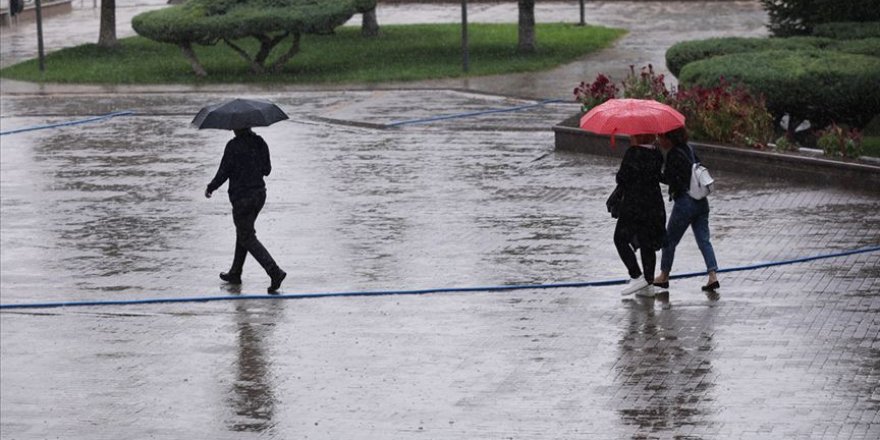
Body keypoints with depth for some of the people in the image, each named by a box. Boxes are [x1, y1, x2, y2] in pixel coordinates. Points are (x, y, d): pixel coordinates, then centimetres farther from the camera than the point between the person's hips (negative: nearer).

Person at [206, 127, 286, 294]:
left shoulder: (233, 146, -17)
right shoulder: (260, 143, 2)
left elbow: (223, 173, -13)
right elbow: (267, 170, 8)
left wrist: (210, 188, 3)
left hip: (242, 197, -7)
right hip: (259, 194, 7)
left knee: (247, 238, 0)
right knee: (243, 232, 22)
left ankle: (275, 272, -15)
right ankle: (235, 273, 32)